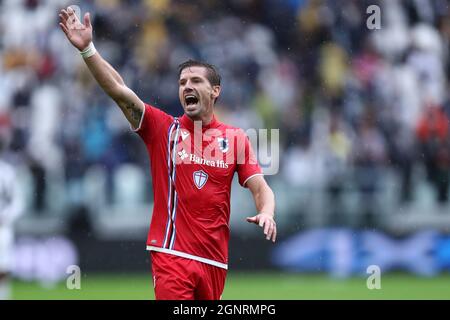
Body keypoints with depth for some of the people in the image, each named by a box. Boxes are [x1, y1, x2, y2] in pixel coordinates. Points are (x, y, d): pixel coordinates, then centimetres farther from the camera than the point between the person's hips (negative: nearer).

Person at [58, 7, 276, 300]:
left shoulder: (235, 138, 9)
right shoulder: (163, 128, 4)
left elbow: (261, 188, 6)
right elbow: (119, 91, -6)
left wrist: (266, 213, -17)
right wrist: (87, 48, -18)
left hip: (215, 260, 3)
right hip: (171, 253, -3)